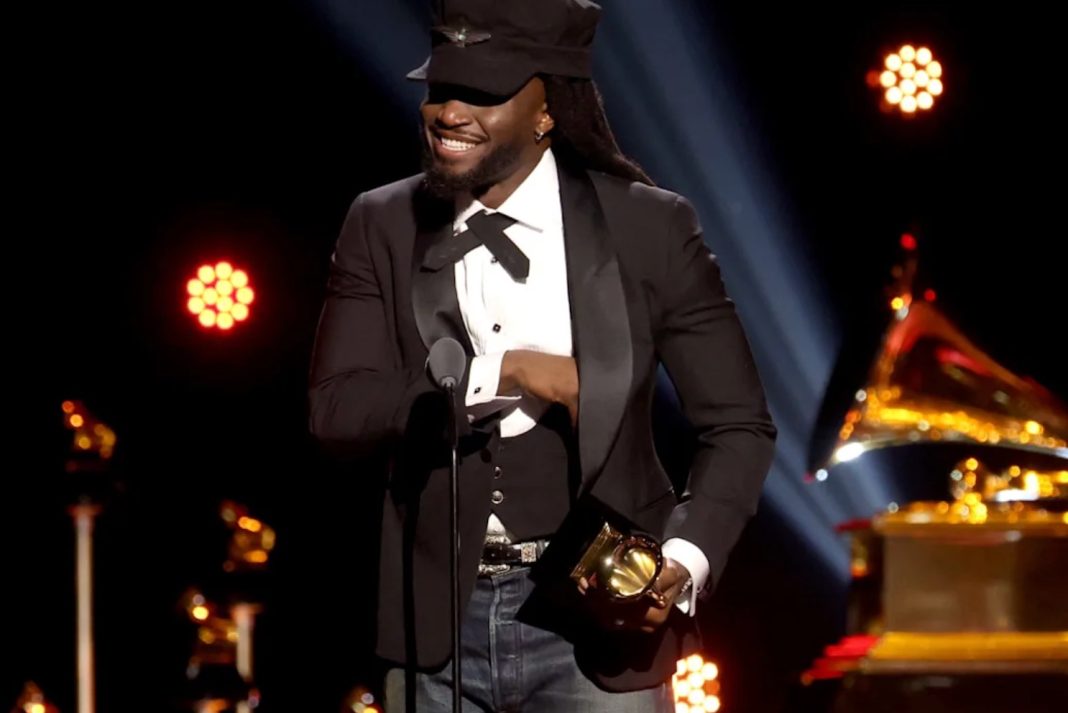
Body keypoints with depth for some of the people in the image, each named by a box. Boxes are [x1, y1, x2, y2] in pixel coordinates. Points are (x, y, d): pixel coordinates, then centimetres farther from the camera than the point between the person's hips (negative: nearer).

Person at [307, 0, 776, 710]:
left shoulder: (650, 229, -3)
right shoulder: (383, 227, 4)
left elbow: (739, 426, 0)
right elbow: (336, 408, -6)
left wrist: (686, 560, -16)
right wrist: (504, 373, -15)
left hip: (598, 620, -2)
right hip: (439, 626, 3)